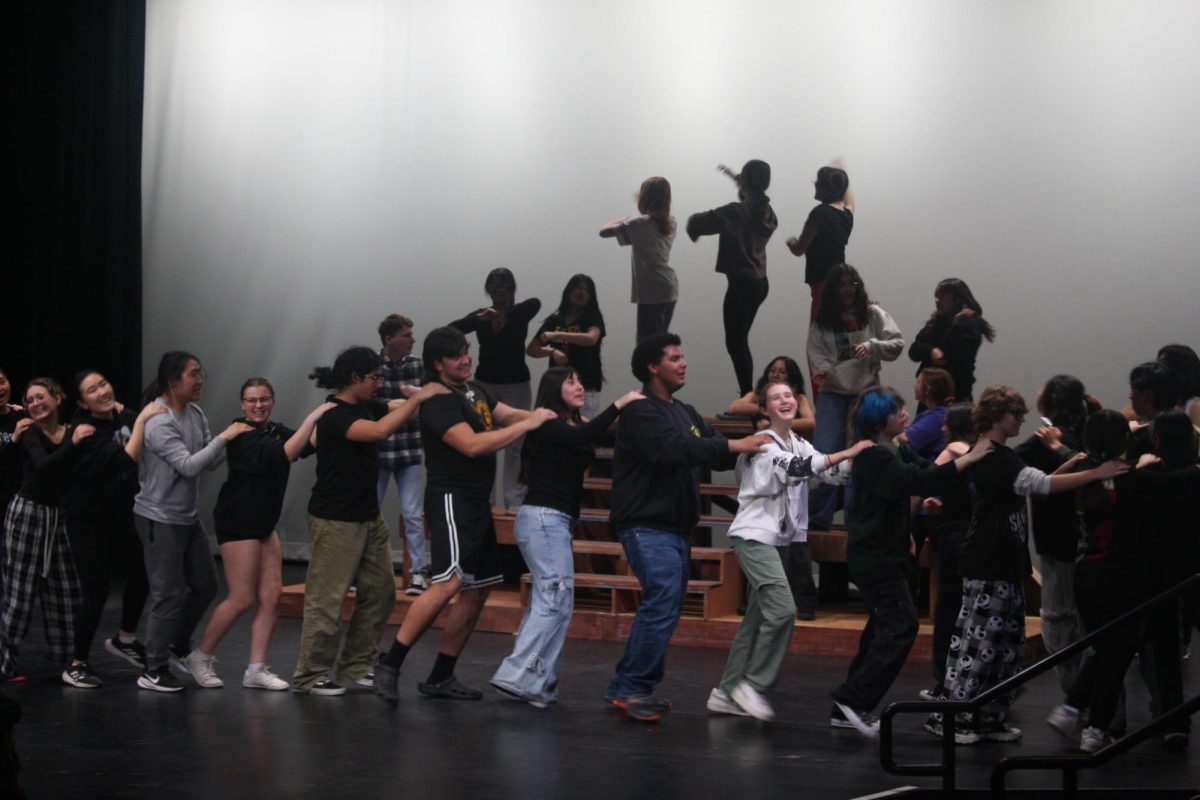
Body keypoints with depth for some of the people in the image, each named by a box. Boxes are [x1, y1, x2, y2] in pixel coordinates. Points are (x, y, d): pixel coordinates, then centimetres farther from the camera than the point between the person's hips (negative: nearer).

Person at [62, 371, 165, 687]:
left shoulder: (123, 417, 0)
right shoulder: (86, 430, -20)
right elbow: (126, 460, -31)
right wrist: (141, 420, -32)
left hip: (121, 516, 7)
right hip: (87, 520, -7)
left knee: (142, 574, 6)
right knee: (96, 591, -7)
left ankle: (125, 639, 31)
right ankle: (77, 665, 7)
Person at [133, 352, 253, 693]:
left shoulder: (195, 414, 4)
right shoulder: (158, 422, -21)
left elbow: (211, 461, 6)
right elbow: (188, 465, -28)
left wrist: (233, 439, -9)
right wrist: (223, 437, -25)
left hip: (190, 516, 8)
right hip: (160, 519, -8)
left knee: (205, 585, 16)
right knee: (169, 595, -3)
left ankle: (179, 647, 36)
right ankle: (153, 672, 7)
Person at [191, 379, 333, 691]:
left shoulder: (275, 431, 10)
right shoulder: (242, 436, -15)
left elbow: (310, 445, -2)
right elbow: (284, 455, -27)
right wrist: (313, 417, -28)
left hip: (263, 524, 8)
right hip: (237, 522, -8)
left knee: (271, 596, 1)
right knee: (242, 599, -6)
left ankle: (256, 669, 6)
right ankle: (201, 658, 11)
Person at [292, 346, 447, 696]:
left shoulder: (364, 406, 8)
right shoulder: (334, 416, -19)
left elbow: (400, 410, 8)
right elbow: (380, 431, -32)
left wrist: (430, 395, -8)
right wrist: (418, 397, -28)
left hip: (368, 517, 9)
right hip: (336, 521, -9)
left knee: (380, 592, 11)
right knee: (327, 599, -5)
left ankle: (355, 666, 20)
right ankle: (309, 676, 2)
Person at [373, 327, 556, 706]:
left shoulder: (473, 389, 14)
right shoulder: (439, 402, -15)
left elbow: (507, 415, 14)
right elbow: (472, 445, -25)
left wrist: (537, 415, -8)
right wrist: (527, 425, -22)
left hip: (477, 502, 10)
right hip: (451, 499, -10)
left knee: (477, 592, 10)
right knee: (448, 583, -23)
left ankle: (440, 678, 16)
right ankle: (390, 663, -17)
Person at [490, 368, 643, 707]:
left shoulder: (575, 425, 18)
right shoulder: (547, 425, -10)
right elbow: (582, 437, -26)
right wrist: (619, 405, -25)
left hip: (555, 521, 9)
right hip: (543, 517, -9)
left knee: (544, 602, 8)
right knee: (556, 601, -14)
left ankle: (533, 682, 10)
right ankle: (521, 677, -17)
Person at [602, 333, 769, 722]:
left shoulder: (686, 414, 18)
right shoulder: (641, 412, -10)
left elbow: (715, 453, 12)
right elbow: (672, 450, -26)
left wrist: (750, 444, -8)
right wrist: (732, 445, -28)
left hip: (676, 527, 9)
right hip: (646, 525, -9)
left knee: (663, 607, 9)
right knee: (664, 601, -19)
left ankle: (624, 688, 16)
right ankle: (633, 687, -13)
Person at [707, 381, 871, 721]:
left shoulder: (800, 445, 14)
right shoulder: (762, 444, -11)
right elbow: (795, 467, -27)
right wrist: (847, 453, -31)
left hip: (780, 539, 8)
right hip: (754, 536, -8)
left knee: (757, 619, 9)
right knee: (782, 608, -20)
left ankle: (727, 693, 15)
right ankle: (754, 685, -11)